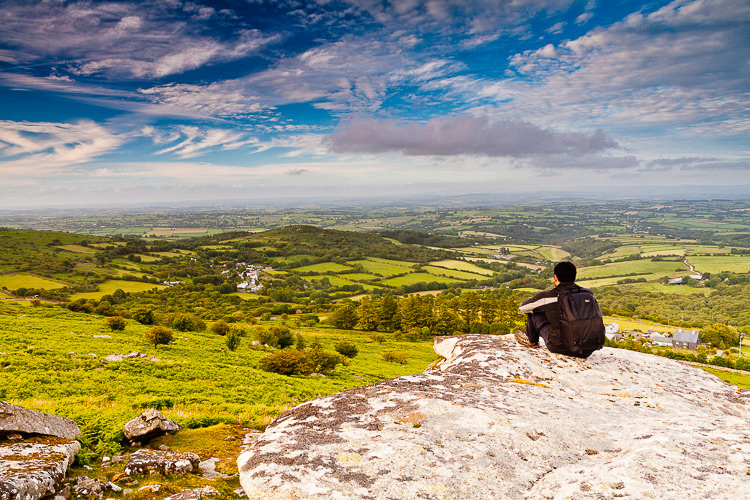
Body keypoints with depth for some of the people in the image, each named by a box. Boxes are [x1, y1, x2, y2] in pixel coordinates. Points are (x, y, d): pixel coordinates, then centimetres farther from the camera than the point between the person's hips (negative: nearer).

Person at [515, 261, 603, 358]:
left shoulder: (549, 296, -11)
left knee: (534, 311, 13)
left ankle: (532, 340, 38)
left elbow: (523, 307, 8)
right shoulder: (589, 294, 1)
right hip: (588, 351, 4)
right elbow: (599, 320, 23)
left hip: (562, 348, -4)